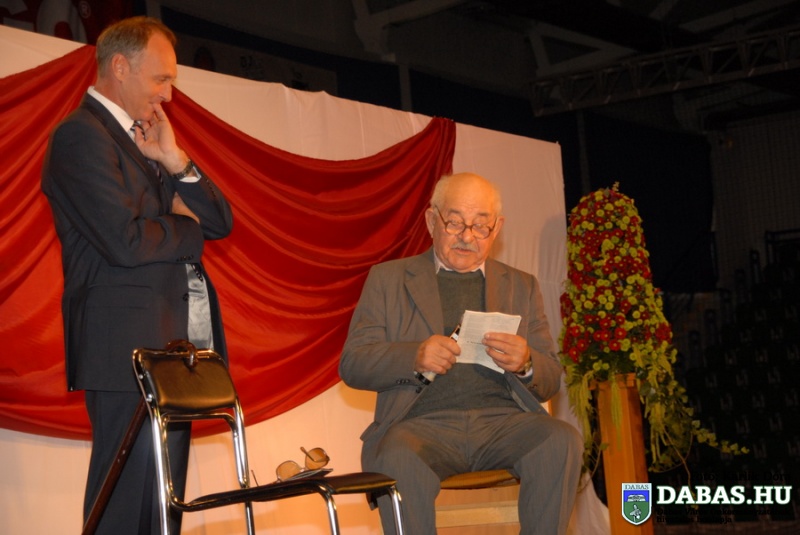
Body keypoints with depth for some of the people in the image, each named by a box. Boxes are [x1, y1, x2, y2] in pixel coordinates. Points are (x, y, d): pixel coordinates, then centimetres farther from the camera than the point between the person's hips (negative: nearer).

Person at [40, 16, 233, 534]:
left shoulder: (148, 140, 21)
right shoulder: (81, 135, -8)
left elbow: (220, 222, 15)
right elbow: (125, 240, -20)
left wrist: (177, 162, 0)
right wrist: (188, 229, -1)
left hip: (173, 345, 9)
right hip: (130, 350, -9)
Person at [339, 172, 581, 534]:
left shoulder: (522, 286, 21)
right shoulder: (388, 279, 15)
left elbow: (551, 383, 18)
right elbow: (352, 365, 7)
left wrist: (525, 364, -8)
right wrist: (415, 357, -14)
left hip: (504, 420, 2)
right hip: (424, 422, -2)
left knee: (561, 441, -29)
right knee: (398, 460, -36)